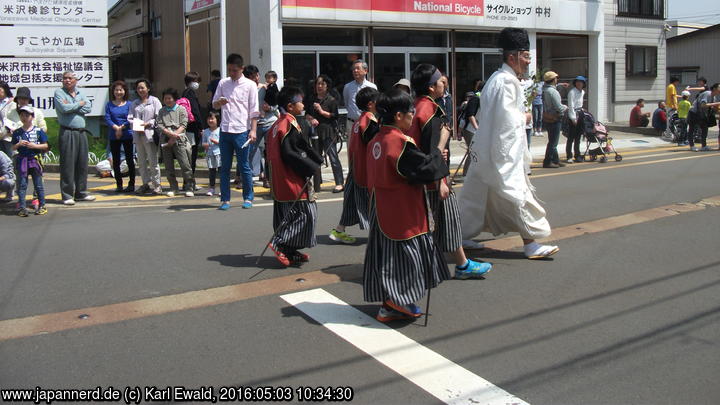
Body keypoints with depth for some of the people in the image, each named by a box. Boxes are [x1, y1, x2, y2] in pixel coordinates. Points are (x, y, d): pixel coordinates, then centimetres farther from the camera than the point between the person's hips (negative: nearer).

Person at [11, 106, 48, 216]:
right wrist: (19, 144, -10)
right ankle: (22, 207, 3)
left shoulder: (38, 131, -1)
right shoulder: (17, 132, 6)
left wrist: (35, 146, -14)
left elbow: (45, 146, 0)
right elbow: (13, 147, 9)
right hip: (22, 160, 2)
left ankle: (42, 206, 13)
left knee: (38, 185, 5)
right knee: (22, 185, 1)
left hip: (35, 159, -2)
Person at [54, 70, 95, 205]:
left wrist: (71, 107, -8)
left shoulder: (80, 93, 16)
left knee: (82, 164, 8)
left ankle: (81, 193, 17)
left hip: (81, 132, 5)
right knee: (67, 164, -4)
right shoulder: (59, 93, 1)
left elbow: (89, 108, 0)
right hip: (67, 132, -5)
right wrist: (79, 104, -2)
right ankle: (67, 195, 0)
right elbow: (64, 108, -15)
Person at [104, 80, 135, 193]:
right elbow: (107, 119, -3)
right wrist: (116, 127, -18)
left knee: (129, 160, 0)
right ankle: (119, 185, 11)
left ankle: (131, 184, 6)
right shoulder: (109, 104, 7)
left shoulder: (129, 104, 3)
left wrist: (121, 128, -17)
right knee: (116, 161, 4)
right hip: (113, 136, 2)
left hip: (127, 136, -2)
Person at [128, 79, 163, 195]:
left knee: (153, 161, -6)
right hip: (137, 134, 5)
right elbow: (130, 117, 12)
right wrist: (135, 124, -8)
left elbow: (159, 117, -4)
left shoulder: (154, 101, 3)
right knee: (141, 162, 8)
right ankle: (146, 184, 16)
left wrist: (149, 123, -16)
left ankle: (157, 185, -1)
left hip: (150, 133, -5)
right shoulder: (134, 103, 17)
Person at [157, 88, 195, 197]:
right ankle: (173, 188, 13)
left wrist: (174, 137, -11)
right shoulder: (162, 111, 15)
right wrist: (170, 133, -13)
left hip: (179, 140, -3)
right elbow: (159, 125, 4)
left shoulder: (181, 109, 6)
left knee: (185, 164, -9)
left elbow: (183, 125, -2)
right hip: (165, 141, 4)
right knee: (168, 166, 5)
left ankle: (189, 188, -5)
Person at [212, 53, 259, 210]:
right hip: (225, 130, 4)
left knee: (244, 166, 2)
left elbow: (254, 110, -1)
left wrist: (253, 130, -10)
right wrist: (220, 102, -8)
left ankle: (248, 198, 13)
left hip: (241, 131, -3)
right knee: (224, 167, 6)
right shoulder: (223, 83, 10)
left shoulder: (250, 85, 1)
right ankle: (225, 199, 12)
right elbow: (214, 104, 15)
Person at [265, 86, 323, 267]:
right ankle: (280, 244, -6)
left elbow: (271, 154, 19)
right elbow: (290, 154, -23)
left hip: (279, 182, 10)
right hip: (292, 181, -10)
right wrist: (314, 167, -16)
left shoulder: (277, 124, 14)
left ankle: (288, 251, 20)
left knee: (286, 216, 14)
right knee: (305, 213, -4)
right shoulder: (290, 125, -15)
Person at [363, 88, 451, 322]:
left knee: (386, 254, 14)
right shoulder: (401, 143, -21)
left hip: (382, 212, 9)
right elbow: (426, 168, -20)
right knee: (406, 253, 2)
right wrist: (438, 149, -3)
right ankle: (395, 304, 6)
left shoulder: (376, 141, 7)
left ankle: (389, 303, 23)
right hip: (404, 215, -9)